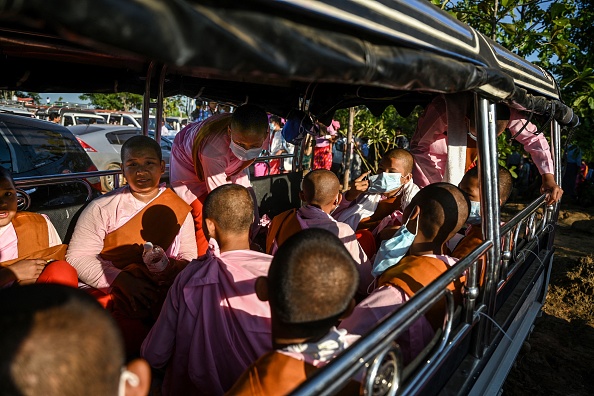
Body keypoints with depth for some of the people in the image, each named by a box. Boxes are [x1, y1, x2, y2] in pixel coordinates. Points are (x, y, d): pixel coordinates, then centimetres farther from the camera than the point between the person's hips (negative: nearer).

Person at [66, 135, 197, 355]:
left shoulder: (180, 210, 11)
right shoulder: (102, 208, 6)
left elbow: (189, 258, 9)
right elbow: (78, 256, 0)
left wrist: (166, 266, -15)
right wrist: (121, 280, -14)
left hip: (162, 299, 2)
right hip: (111, 296, -2)